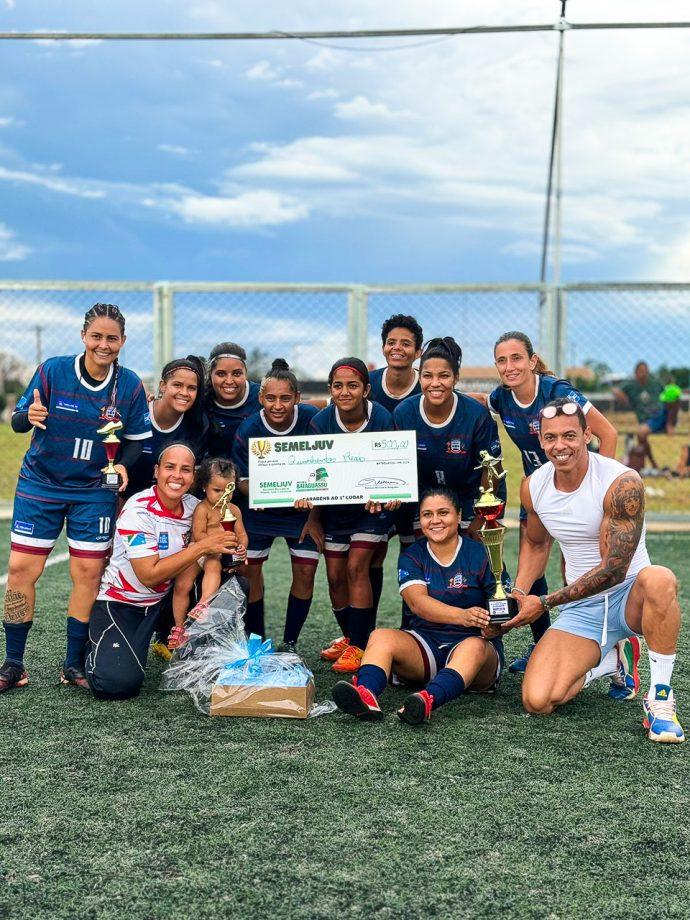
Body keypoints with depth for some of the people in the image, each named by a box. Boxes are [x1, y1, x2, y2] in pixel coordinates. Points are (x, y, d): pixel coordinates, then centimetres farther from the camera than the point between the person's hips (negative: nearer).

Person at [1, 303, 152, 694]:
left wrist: (123, 465, -14)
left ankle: (74, 665, 14)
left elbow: (137, 439, 5)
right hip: (40, 485, -1)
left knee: (88, 573, -1)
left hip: (94, 491, 1)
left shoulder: (130, 385, -5)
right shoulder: (53, 370, -9)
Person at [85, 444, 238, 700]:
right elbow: (149, 575, -27)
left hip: (162, 601, 6)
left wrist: (228, 553, -16)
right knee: (118, 684, -27)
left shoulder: (194, 506, -5)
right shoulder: (139, 510, -23)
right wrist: (202, 546, -28)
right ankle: (97, 650, 9)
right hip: (120, 601, -6)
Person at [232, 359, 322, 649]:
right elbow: (243, 480, -9)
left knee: (305, 571, -6)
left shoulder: (312, 419, -19)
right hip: (260, 510, 0)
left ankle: (289, 644, 12)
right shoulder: (248, 430, -18)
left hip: (303, 509, 0)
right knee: (250, 570, -1)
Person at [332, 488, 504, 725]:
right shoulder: (412, 557, 5)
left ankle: (428, 701, -63)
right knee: (380, 637, -23)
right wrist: (462, 616, -31)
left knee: (475, 647, -36)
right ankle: (366, 696, -52)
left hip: (472, 641, -2)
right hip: (425, 641, 3)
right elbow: (418, 602, -12)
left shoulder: (480, 554, 1)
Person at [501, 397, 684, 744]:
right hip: (581, 609, 4)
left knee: (659, 579, -41)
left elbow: (613, 570, -21)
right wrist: (518, 595, 2)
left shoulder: (622, 483, -21)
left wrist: (545, 603, -19)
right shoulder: (533, 487, -2)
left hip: (630, 598, -4)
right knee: (537, 701, -18)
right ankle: (611, 660, 12)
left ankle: (660, 696, -22)